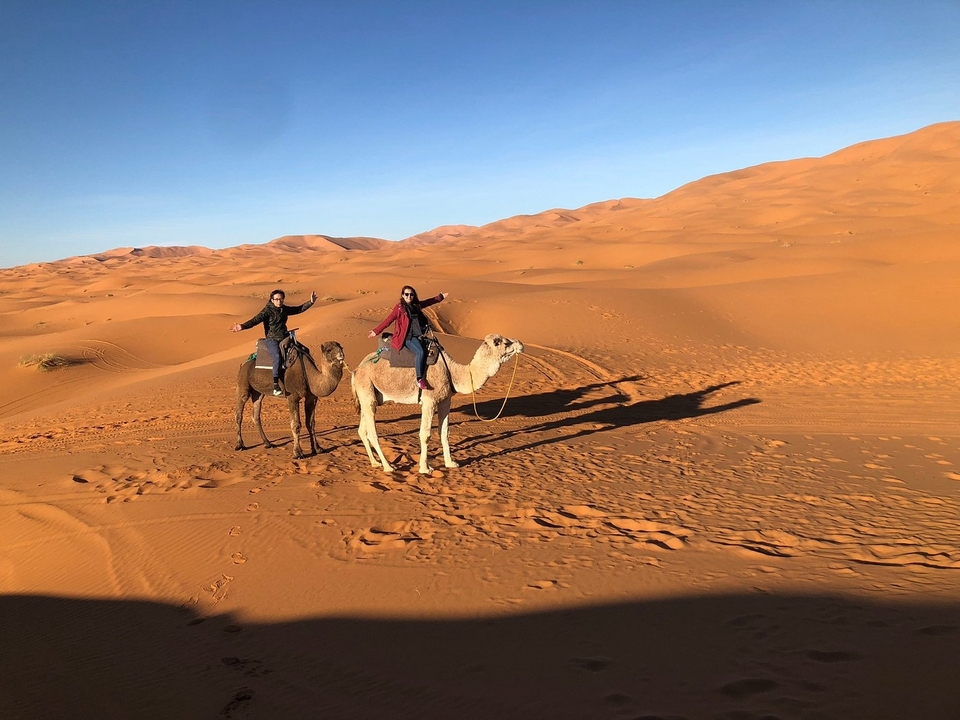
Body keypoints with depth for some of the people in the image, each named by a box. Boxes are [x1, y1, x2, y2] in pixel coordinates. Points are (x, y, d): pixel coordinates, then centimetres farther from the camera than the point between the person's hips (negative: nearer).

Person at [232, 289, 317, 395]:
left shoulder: (285, 309, 10)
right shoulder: (267, 311, -8)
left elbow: (299, 309, 23)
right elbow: (255, 320, -20)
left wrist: (311, 302, 17)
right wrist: (243, 326, -36)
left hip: (285, 337, 7)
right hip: (272, 339, -7)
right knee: (277, 356, -33)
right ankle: (275, 385, -34)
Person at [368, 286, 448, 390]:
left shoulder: (417, 305, 13)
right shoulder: (399, 308, -3)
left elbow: (428, 302, 30)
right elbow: (388, 321, -2)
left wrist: (440, 297, 40)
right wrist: (376, 331, -4)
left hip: (418, 335, 7)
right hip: (407, 336, -7)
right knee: (420, 352, -27)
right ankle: (419, 380, -24)